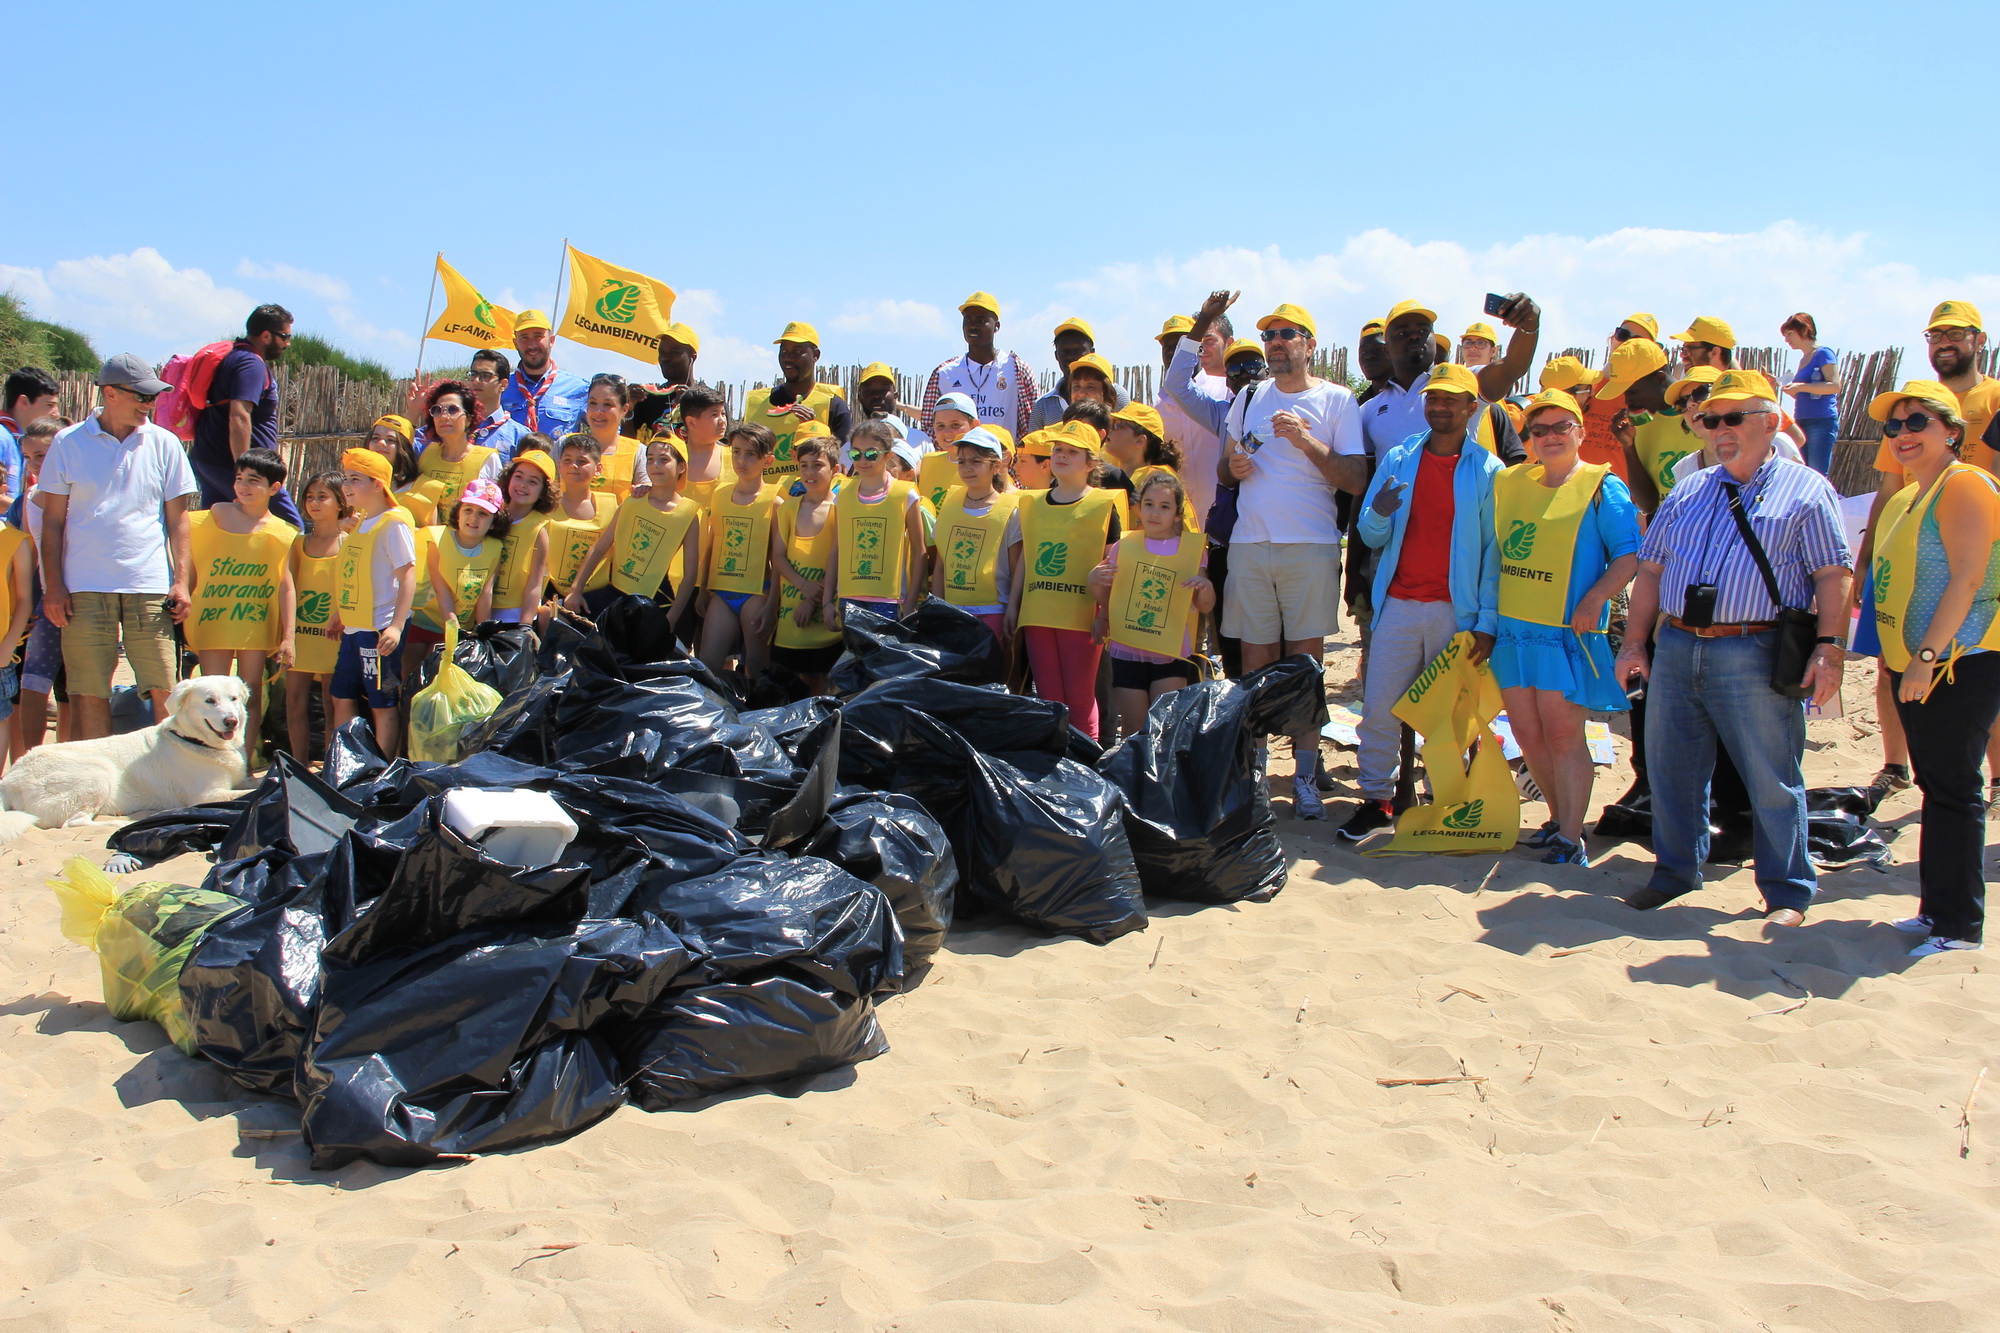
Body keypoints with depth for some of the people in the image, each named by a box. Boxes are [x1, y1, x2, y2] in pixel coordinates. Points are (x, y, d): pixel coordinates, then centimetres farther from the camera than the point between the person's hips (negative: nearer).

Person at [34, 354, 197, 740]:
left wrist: (181, 581, 0)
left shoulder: (164, 444, 7)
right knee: (89, 693, 3)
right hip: (85, 588, 0)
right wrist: (53, 585, -1)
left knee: (163, 688, -3)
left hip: (149, 586, 0)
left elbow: (178, 519, 9)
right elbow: (52, 521, 6)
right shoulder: (68, 443, 5)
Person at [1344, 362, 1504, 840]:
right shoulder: (1397, 459, 8)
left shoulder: (1487, 471, 0)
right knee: (1378, 708, 0)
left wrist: (1487, 623, -9)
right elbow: (1370, 536, 7)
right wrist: (1377, 514, -17)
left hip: (1455, 611, -2)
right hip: (1398, 604, 2)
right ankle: (1376, 799, 12)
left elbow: (1494, 551, -2)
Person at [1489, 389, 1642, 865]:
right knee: (1527, 732, 9)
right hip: (1513, 626, 6)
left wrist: (1595, 598, -20)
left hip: (1567, 632, -6)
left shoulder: (1602, 487, -2)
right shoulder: (1509, 482, 14)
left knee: (1561, 733, -7)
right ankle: (1560, 818, 25)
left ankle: (1571, 840, -1)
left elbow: (1631, 555, -8)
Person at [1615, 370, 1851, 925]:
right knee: (1672, 770, 11)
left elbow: (1832, 575, -3)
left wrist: (1829, 648, -12)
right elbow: (1651, 569, 18)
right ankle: (1676, 871, 27)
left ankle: (1787, 893, 13)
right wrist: (1635, 641, 11)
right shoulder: (1688, 492, 17)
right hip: (1676, 649, 5)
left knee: (1772, 781, 0)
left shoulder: (1806, 490, 2)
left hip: (1756, 656, -5)